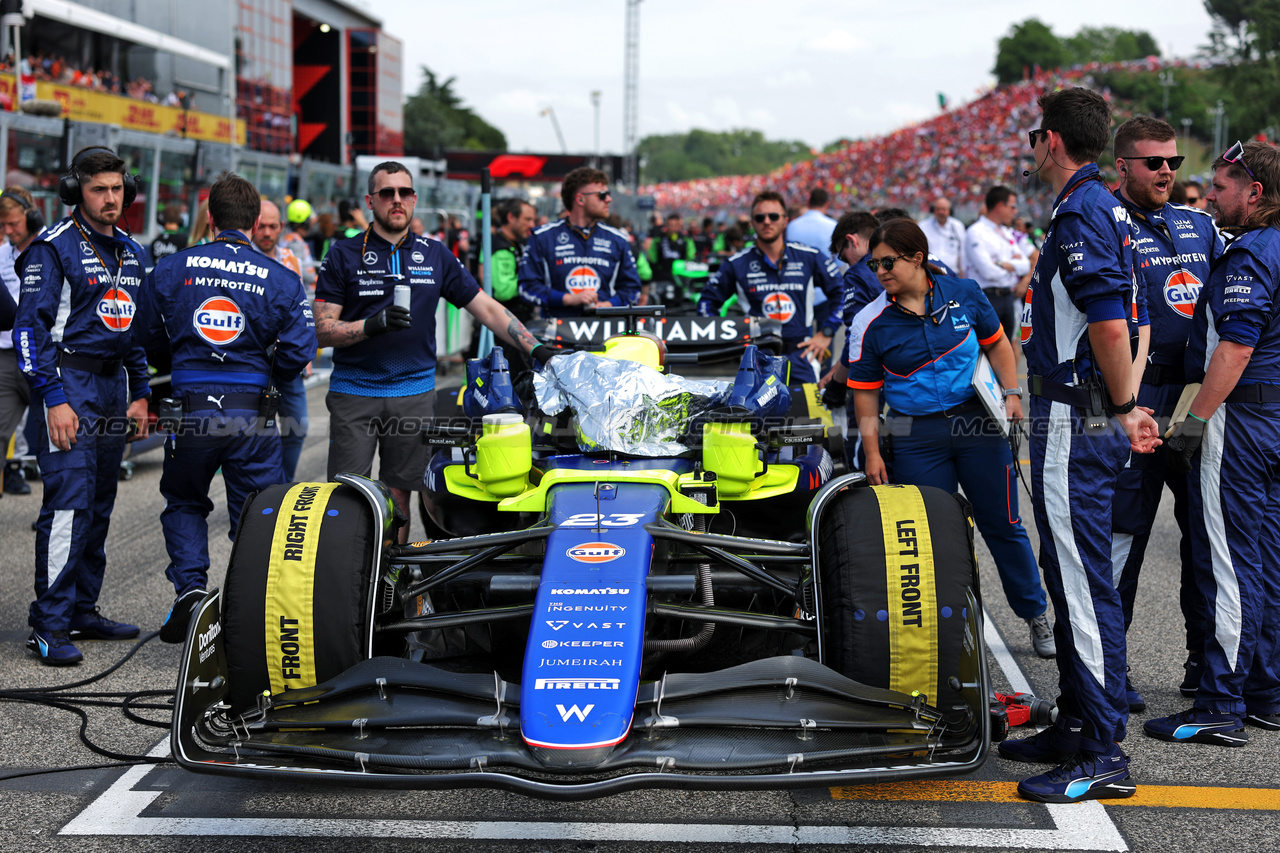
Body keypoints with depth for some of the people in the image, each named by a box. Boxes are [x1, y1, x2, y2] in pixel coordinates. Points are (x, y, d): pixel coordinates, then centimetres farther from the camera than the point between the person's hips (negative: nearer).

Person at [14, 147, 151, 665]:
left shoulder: (130, 252, 15)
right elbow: (30, 326, -12)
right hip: (69, 385, -7)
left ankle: (82, 610, 19)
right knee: (69, 502, -13)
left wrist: (140, 393, 16)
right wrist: (53, 398, -18)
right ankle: (49, 625, -9)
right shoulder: (54, 248, -8)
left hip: (114, 386, 8)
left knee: (99, 506, 10)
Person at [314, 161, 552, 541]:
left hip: (414, 393, 2)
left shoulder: (435, 255, 9)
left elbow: (485, 307, 10)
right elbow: (323, 330, -3)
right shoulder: (343, 255, 1)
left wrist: (535, 348, 1)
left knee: (399, 494, 6)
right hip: (354, 392, -2)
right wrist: (373, 325, -20)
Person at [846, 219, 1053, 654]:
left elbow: (996, 344, 13)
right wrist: (871, 452, -5)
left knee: (1002, 524, 8)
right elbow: (865, 393, 0)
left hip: (977, 424, 1)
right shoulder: (870, 323, -3)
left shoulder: (963, 293, 0)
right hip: (917, 440, 0)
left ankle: (1036, 615, 24)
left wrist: (1011, 393, 0)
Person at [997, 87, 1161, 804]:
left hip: (1073, 422, -11)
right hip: (1094, 421, 11)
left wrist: (1120, 409, -13)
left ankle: (1105, 756, -1)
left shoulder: (1080, 213, -16)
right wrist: (1127, 405, 13)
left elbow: (1109, 322, -25)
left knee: (1085, 584, -6)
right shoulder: (1110, 209, 16)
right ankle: (1076, 726, 27)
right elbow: (1133, 319, 17)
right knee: (1073, 577, 17)